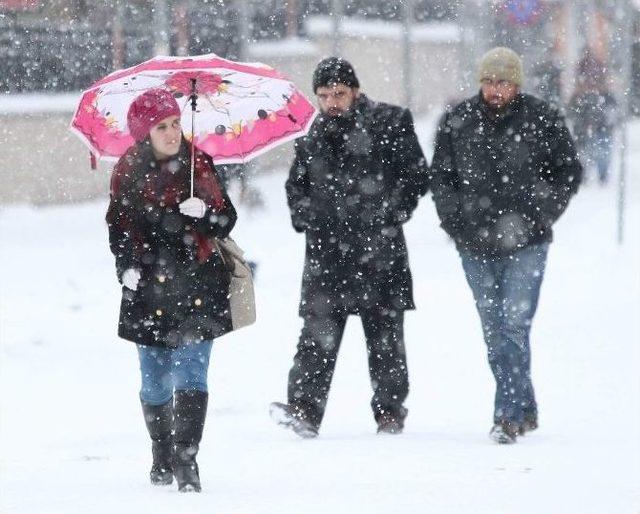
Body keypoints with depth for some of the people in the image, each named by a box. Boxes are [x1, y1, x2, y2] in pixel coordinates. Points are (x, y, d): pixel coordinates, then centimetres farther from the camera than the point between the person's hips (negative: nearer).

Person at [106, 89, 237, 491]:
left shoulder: (198, 164, -1)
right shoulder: (129, 172, 3)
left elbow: (227, 221, 2)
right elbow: (119, 225, 13)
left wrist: (205, 213, -19)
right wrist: (127, 266, -2)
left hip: (196, 284, -2)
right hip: (148, 286, 2)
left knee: (190, 373, -13)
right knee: (155, 380, 8)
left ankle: (186, 459, -14)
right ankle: (162, 457, 25)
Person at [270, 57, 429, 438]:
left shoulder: (390, 124, -1)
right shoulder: (313, 135, 12)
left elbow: (416, 176, 1)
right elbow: (296, 185, 25)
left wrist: (390, 213, -7)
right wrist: (305, 216, 7)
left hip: (379, 249, -3)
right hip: (327, 250, 3)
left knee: (385, 334, 6)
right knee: (318, 334, -8)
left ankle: (390, 411, 15)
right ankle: (305, 409, -15)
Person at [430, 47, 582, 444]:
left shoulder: (543, 120, -2)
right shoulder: (458, 121, 3)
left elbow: (569, 172, 8)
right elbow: (440, 176, 14)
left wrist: (543, 215, -1)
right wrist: (454, 219, 3)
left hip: (526, 244, -3)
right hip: (475, 245, 3)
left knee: (514, 324, -13)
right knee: (494, 331, 8)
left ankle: (510, 415, -14)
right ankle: (525, 410, 20)